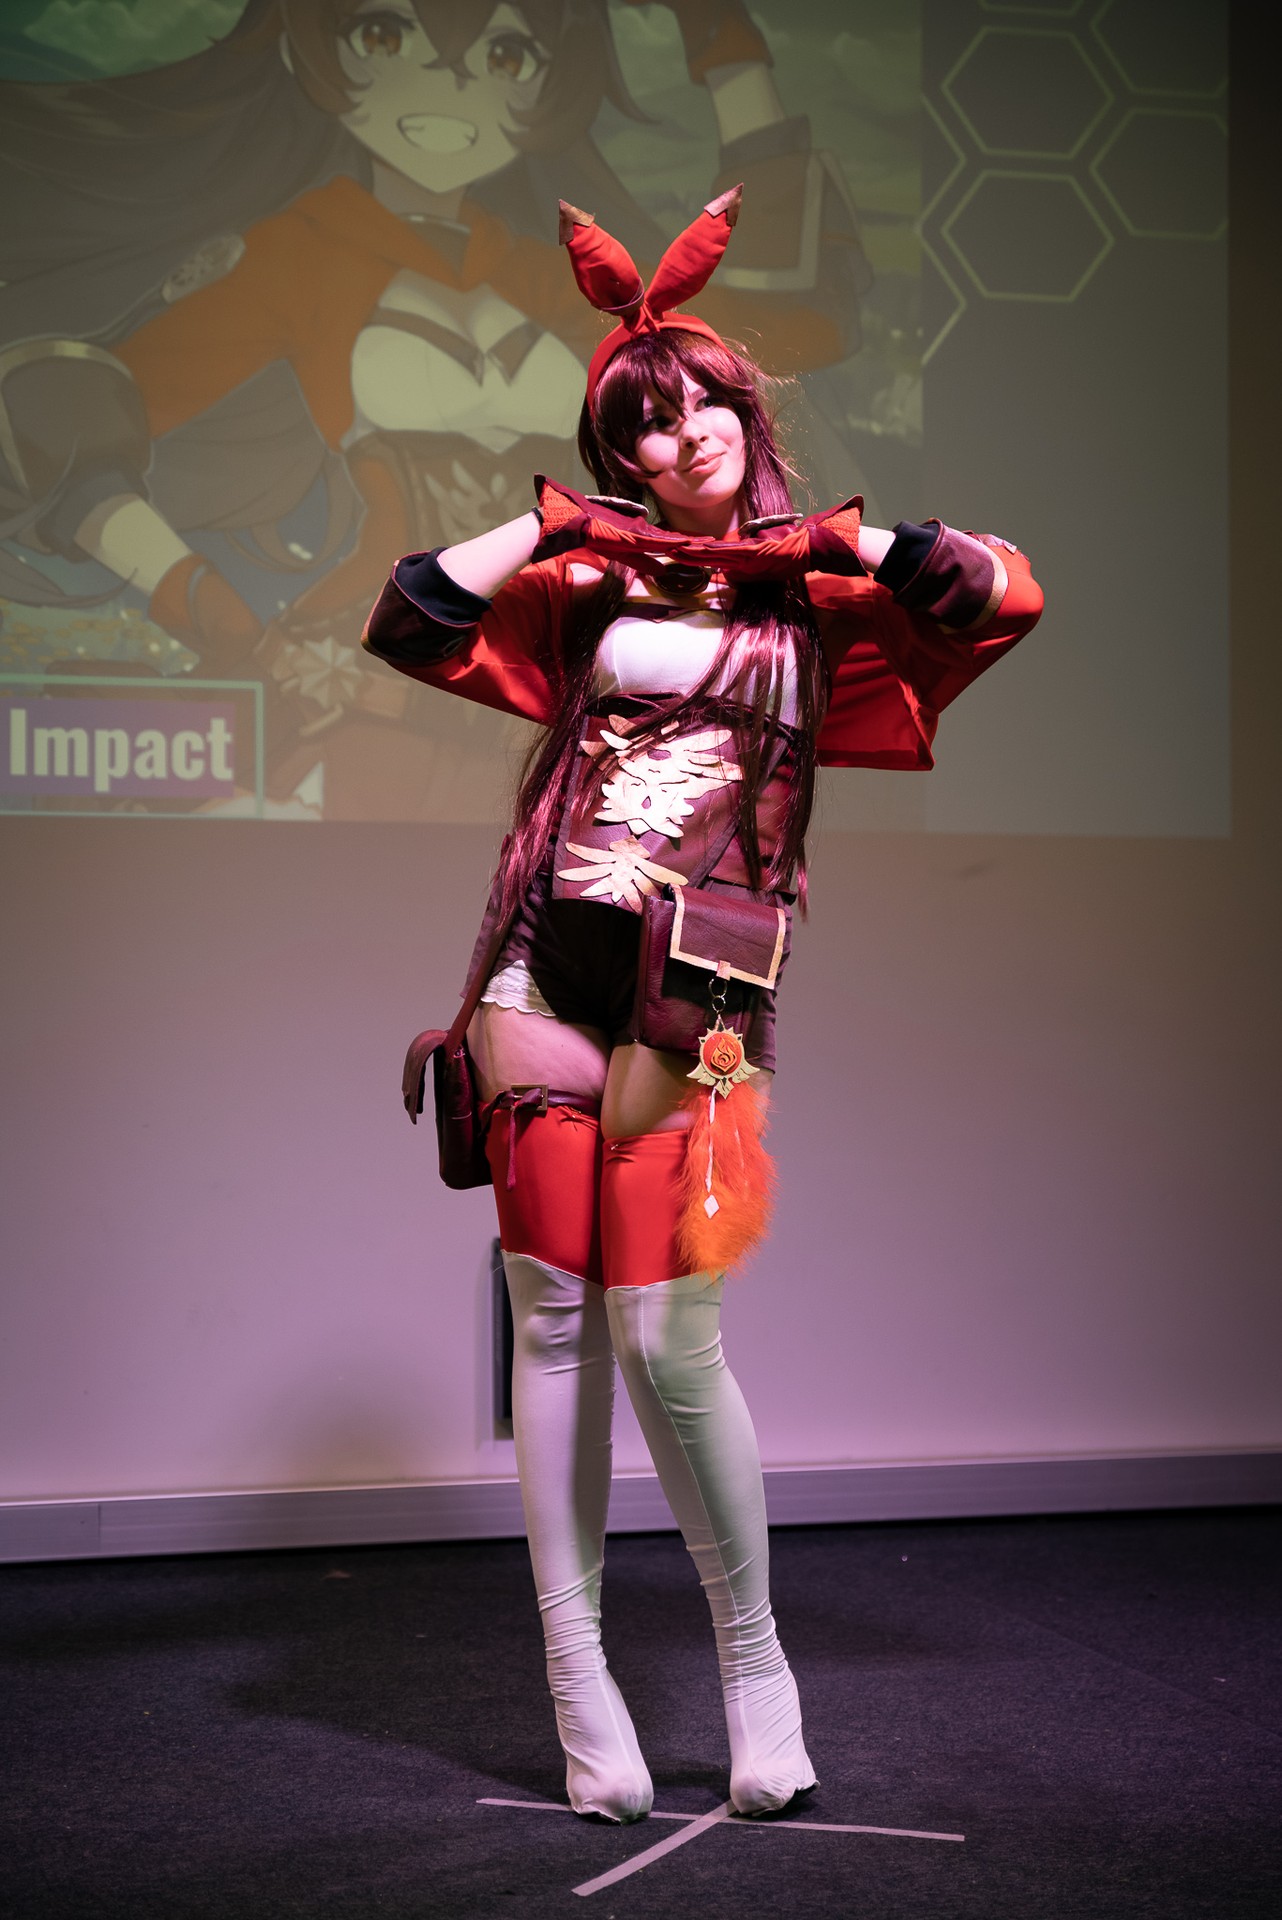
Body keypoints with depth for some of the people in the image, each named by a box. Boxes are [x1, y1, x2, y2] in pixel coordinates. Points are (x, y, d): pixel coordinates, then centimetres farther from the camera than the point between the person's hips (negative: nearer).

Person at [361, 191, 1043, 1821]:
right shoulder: (589, 588, 16)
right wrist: (555, 525, 9)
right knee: (552, 1317, 2)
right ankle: (576, 1674, 12)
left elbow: (1004, 600, -1)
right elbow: (405, 625, 8)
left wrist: (830, 536, 6)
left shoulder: (817, 601, 12)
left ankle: (752, 1659, 14)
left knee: (665, 1336, -7)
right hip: (545, 967, 2)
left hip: (695, 995, -2)